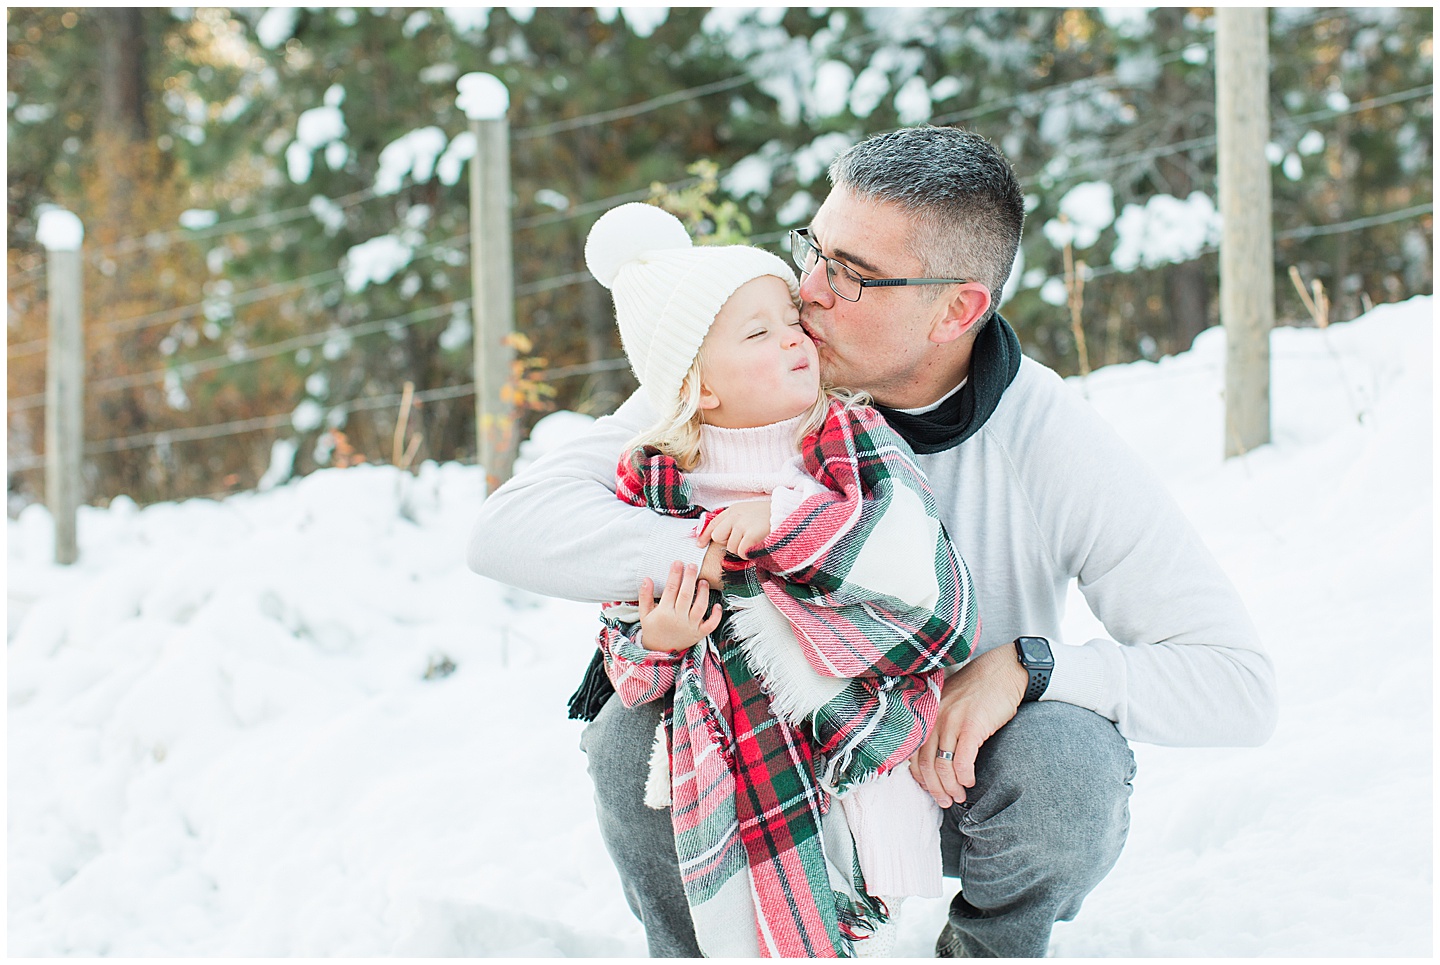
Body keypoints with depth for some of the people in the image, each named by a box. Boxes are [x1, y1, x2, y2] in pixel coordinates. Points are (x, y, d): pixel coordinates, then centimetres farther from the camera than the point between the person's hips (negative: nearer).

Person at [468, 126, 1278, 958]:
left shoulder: (1057, 445, -22)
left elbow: (1240, 683, -22)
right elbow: (513, 527, -26)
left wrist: (1024, 665, -36)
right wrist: (728, 554, -40)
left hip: (968, 771, -1)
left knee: (1066, 762, -33)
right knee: (634, 736, -27)